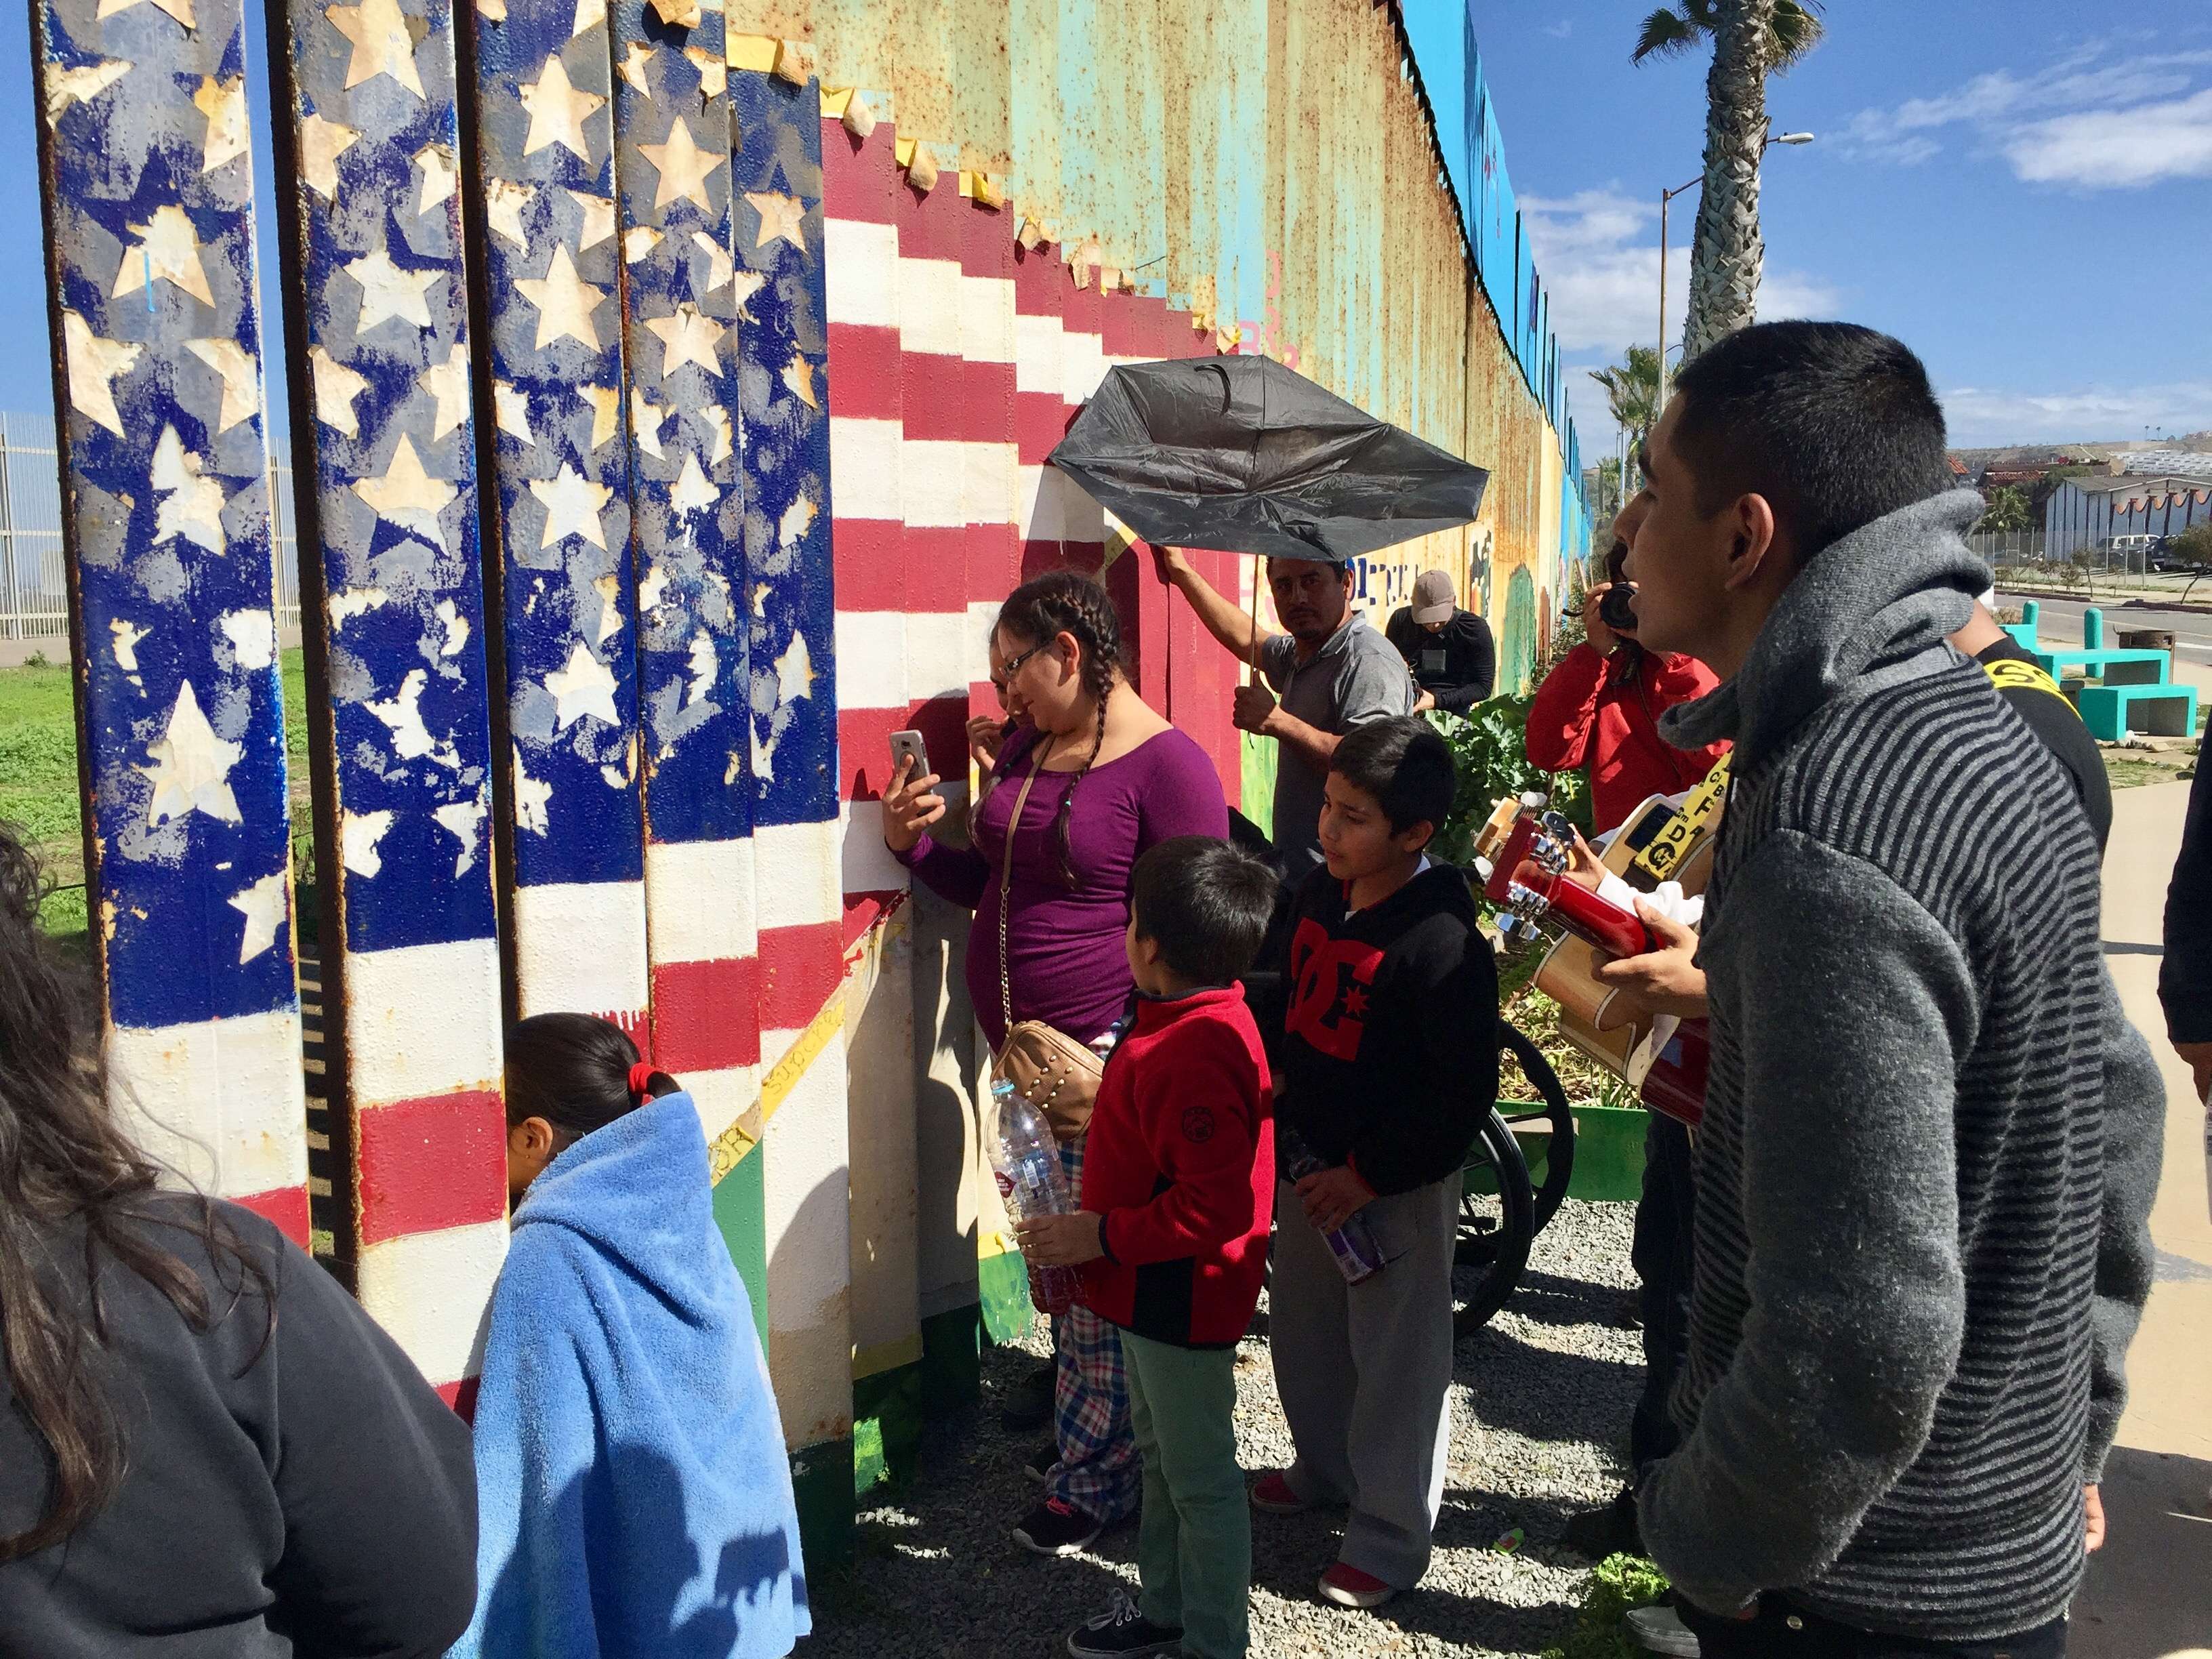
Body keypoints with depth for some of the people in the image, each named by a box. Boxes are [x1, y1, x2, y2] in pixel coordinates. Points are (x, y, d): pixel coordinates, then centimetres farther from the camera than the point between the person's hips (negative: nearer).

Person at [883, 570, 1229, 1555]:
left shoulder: (1167, 765, -12)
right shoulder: (1026, 749, 12)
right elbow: (988, 884, 22)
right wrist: (912, 842, 4)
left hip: (1109, 1056, -7)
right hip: (1021, 1049, 7)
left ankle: (1095, 1480, 17)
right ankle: (1076, 1425, 33)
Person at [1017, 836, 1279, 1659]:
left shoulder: (1196, 1055, -31)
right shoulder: (1202, 1023, 2)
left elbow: (1215, 1207, -32)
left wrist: (1099, 1236, -27)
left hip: (1182, 1300, -10)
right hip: (1152, 1291, 10)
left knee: (1199, 1477, 7)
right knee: (1161, 1456, 25)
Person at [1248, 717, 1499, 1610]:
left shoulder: (1442, 941, -24)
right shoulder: (1321, 894, 0)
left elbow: (1465, 1093, -23)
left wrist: (1370, 1176, -19)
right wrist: (1278, 1076, 5)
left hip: (1398, 1186, -8)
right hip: (1309, 1161, 8)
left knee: (1395, 1358, 7)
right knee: (1302, 1328, 23)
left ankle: (1390, 1534, 24)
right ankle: (1326, 1466, 46)